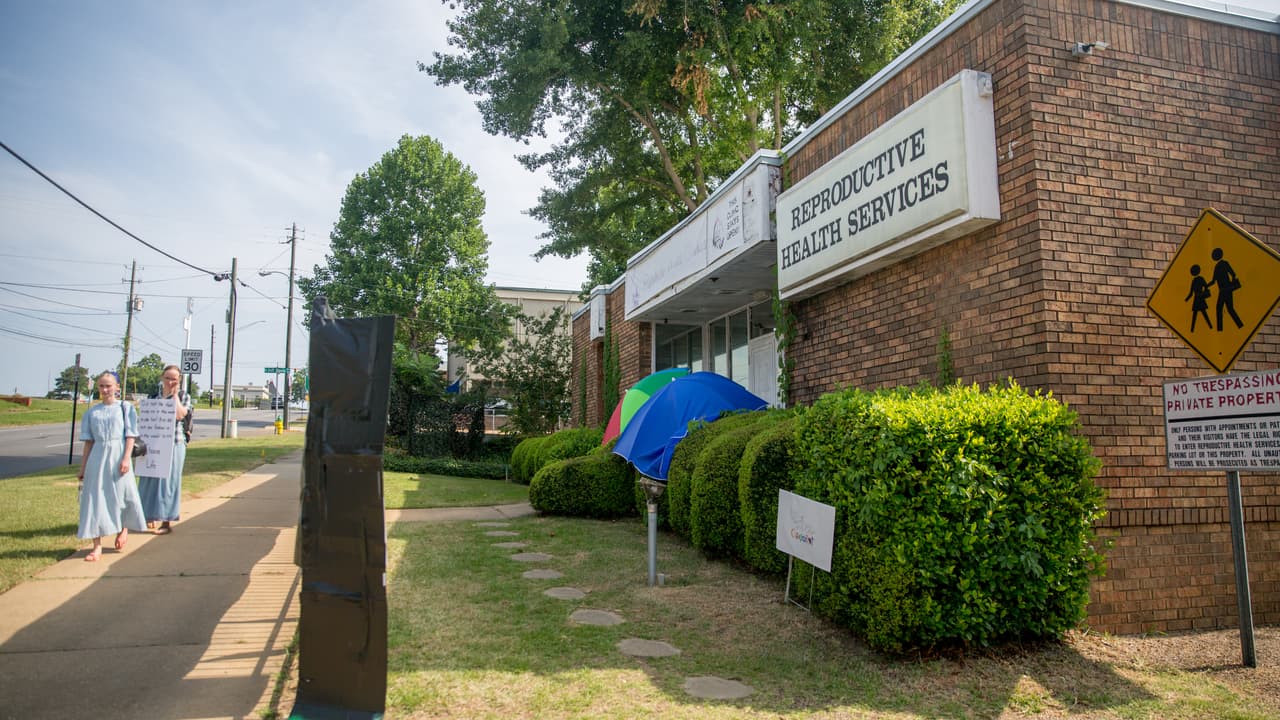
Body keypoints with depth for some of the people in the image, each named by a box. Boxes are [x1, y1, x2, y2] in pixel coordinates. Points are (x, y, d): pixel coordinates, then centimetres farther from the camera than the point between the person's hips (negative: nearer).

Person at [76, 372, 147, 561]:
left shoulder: (125, 408, 2)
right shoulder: (92, 412, 10)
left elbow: (130, 436, -2)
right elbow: (88, 441, 11)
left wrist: (126, 458, -12)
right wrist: (82, 467, 9)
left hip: (118, 455, -2)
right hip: (97, 457, 3)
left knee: (123, 494, 1)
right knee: (95, 498, 1)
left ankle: (123, 528, 32)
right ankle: (97, 546, 6)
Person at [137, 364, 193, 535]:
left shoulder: (183, 397, 1)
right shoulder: (154, 397, 11)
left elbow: (179, 415, -17)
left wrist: (175, 395, -10)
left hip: (174, 443, -4)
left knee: (167, 480, -2)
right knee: (150, 479, 10)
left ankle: (167, 522, 3)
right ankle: (151, 516, 25)